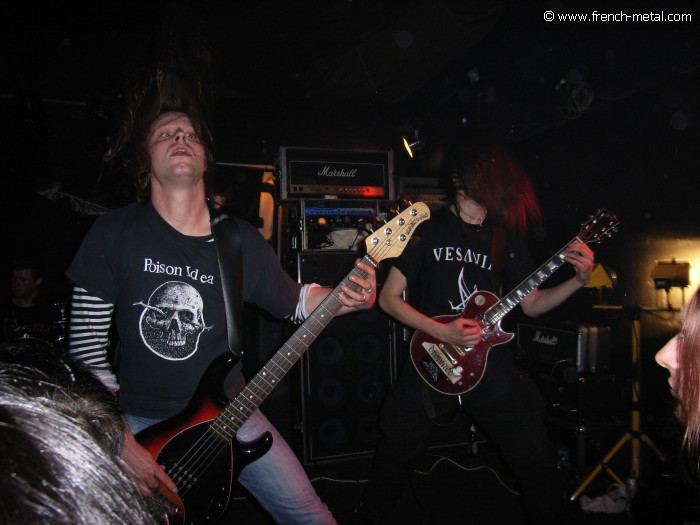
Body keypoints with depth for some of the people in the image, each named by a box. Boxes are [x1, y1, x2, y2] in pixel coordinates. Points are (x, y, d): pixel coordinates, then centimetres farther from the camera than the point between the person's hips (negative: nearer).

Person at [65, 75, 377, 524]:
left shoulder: (242, 241, -4)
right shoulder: (115, 233, -9)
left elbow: (294, 300, 8)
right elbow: (87, 345, -7)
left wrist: (350, 298, -12)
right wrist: (121, 442, -12)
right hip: (138, 421, -1)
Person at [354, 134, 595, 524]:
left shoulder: (508, 235, 6)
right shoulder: (428, 229, -4)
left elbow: (531, 304, 11)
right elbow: (390, 298, -4)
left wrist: (579, 280, -5)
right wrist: (442, 332, -15)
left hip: (492, 363, 3)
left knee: (537, 458, 1)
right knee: (395, 461, 10)